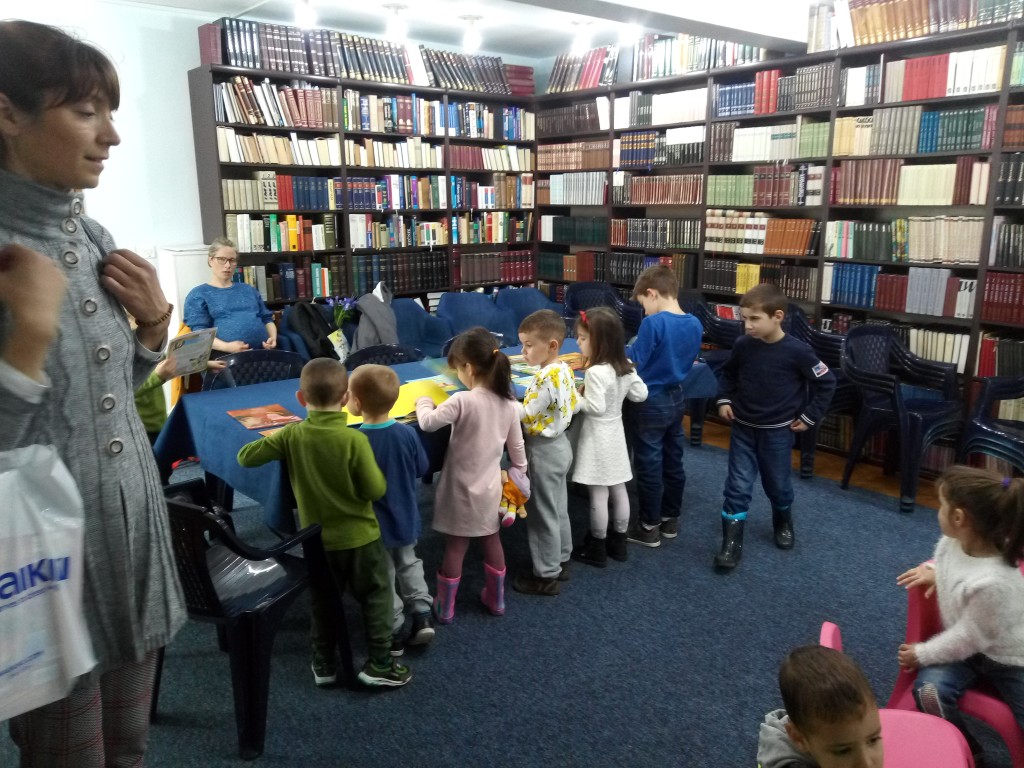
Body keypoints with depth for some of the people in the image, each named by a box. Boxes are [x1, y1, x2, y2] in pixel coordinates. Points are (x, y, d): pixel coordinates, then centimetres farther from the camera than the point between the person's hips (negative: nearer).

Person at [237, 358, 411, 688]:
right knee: (376, 597, 14)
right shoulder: (354, 439, -22)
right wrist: (375, 470, 1)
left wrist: (273, 442, 10)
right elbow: (375, 490, -18)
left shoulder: (291, 435, -12)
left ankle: (324, 665, 32)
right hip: (359, 536, -3)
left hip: (316, 538, 3)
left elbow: (244, 457, -6)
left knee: (323, 602, 21)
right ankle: (379, 664, 18)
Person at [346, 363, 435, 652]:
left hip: (374, 526, -4)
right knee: (409, 564, 28)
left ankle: (393, 633, 27)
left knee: (384, 579, 15)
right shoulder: (407, 433, -14)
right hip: (406, 519, 4)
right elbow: (422, 469, 0)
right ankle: (422, 616, 25)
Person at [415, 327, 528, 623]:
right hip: (490, 485, 5)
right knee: (491, 540, 20)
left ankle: (444, 608, 22)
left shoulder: (463, 401, -23)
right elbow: (516, 445, 5)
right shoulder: (509, 403, -4)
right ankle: (495, 599, 34)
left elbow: (428, 422, -20)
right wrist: (520, 473, 20)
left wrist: (423, 402, 0)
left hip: (462, 487, -5)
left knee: (455, 547, 8)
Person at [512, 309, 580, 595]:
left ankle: (547, 576, 14)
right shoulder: (565, 370, 1)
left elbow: (525, 416, -24)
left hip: (544, 450, -9)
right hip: (560, 445, 9)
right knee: (558, 508, 21)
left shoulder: (545, 378, -26)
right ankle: (560, 560, 35)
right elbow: (574, 405, 11)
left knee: (542, 513, 3)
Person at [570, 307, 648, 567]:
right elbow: (640, 394, 10)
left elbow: (596, 407, -25)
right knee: (618, 489, 15)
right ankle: (618, 541, 28)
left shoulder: (596, 372, -23)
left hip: (598, 436, -8)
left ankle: (597, 549, 13)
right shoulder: (626, 367, 2)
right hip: (615, 433, 8)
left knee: (598, 494, 2)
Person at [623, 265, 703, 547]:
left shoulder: (653, 323, -21)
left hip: (650, 403, -7)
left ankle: (649, 527, 15)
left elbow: (634, 364, -19)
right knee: (673, 462, 16)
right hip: (677, 399, 7)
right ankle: (670, 519, 29)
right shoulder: (694, 324, 1)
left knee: (649, 466, 4)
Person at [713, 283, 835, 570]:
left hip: (778, 431, -2)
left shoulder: (797, 351, -18)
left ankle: (783, 524, 44)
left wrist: (809, 416, -5)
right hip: (743, 428, 2)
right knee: (737, 486, 0)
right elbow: (728, 373, 12)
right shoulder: (742, 345, -9)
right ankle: (731, 543, 7)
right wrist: (724, 399, 1)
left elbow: (826, 383, -6)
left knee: (778, 485, 15)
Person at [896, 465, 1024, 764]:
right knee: (928, 690, -20)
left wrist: (921, 654, -12)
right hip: (967, 647, 6)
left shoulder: (991, 582, -36)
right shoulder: (954, 541, -14)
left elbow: (968, 638, -23)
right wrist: (934, 571, -1)